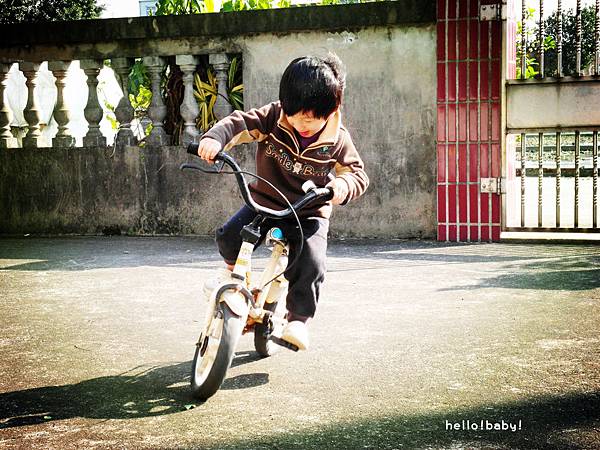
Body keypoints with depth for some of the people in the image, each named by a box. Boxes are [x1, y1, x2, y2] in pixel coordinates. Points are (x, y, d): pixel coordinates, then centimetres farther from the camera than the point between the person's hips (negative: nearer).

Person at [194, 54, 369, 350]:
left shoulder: (337, 139, -12)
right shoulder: (274, 117, -12)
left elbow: (358, 172, -3)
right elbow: (240, 123, -20)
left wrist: (344, 185, -27)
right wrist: (214, 138, -41)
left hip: (309, 214, -2)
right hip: (265, 202, 2)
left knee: (311, 264, -25)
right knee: (228, 237, -18)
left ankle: (298, 320, -8)